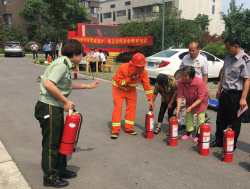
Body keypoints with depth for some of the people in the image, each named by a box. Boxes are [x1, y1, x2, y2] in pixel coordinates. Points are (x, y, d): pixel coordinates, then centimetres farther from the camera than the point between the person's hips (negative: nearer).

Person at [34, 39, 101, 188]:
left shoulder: (65, 64, 13)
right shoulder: (62, 64, -18)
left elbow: (68, 84, 27)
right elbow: (48, 84, -31)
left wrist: (88, 86, 33)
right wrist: (66, 101, -22)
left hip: (56, 108, 10)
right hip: (49, 108, -10)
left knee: (60, 140, 20)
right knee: (51, 144, 3)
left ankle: (61, 170, 36)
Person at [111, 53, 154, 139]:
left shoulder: (143, 72, -19)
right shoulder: (123, 68, -31)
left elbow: (147, 85, -14)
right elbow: (119, 82, -25)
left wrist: (151, 100, -17)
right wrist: (130, 79, -36)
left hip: (131, 90, 4)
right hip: (119, 88, -4)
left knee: (132, 106, -2)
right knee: (118, 106, -13)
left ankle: (129, 128, 12)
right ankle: (115, 130, -8)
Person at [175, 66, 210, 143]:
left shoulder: (199, 82, -38)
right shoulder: (180, 82, -28)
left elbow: (200, 98, -30)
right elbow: (179, 96, -23)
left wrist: (191, 107, -37)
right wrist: (178, 109, -28)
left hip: (202, 99, -4)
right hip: (190, 100, 4)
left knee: (200, 117, -4)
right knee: (188, 115, 9)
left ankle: (198, 135, 9)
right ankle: (189, 133, 24)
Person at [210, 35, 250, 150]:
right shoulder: (228, 58, 10)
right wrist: (219, 90, 18)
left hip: (235, 95, -8)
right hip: (225, 93, 8)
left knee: (234, 122, 6)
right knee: (220, 119, 16)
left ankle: (231, 145, 20)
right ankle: (219, 141, 30)